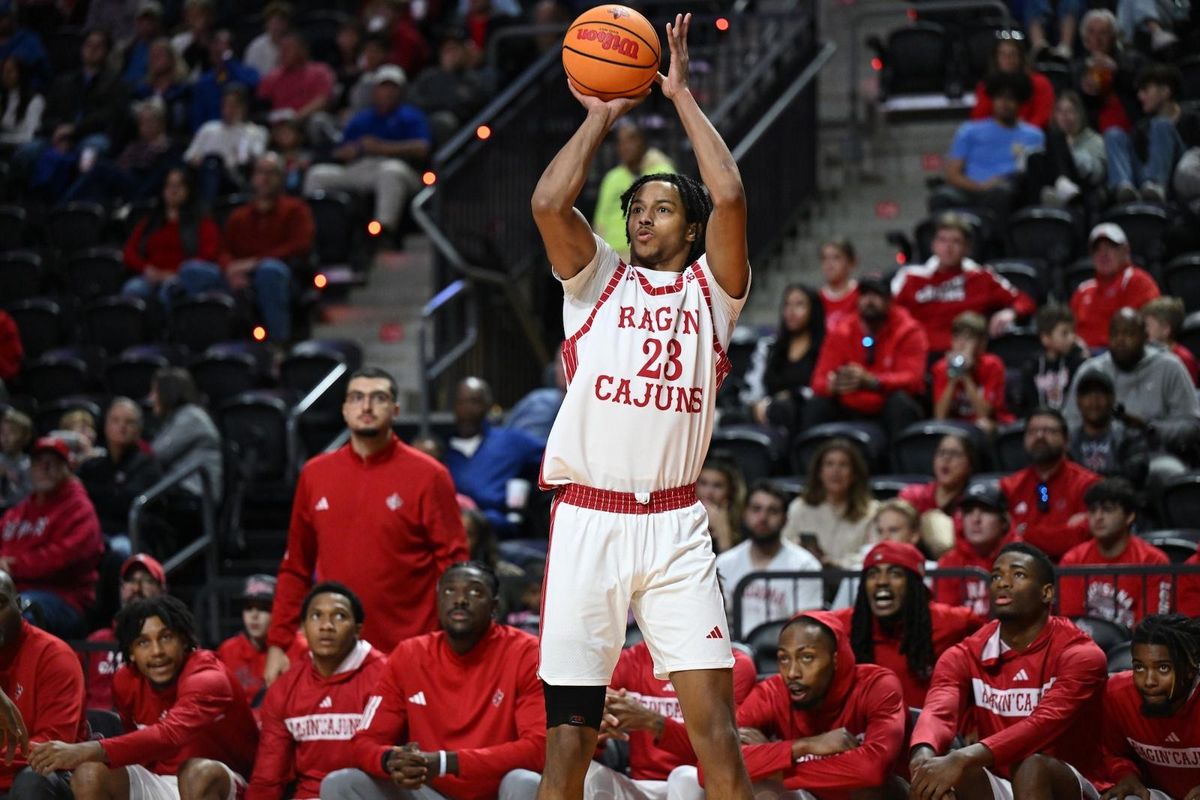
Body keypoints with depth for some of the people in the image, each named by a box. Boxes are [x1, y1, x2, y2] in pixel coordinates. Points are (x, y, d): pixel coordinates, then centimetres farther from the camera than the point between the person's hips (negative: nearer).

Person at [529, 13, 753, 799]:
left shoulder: (711, 290, 11)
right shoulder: (597, 281, 13)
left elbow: (731, 198, -5)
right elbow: (549, 203, -5)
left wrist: (683, 95, 2)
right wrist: (603, 115, 4)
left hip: (676, 525, 0)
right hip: (588, 520, 1)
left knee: (714, 720, -7)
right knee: (570, 726, 1)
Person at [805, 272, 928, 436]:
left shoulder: (908, 332, -5)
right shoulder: (841, 332, 2)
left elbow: (911, 380, -19)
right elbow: (820, 381, -3)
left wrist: (871, 381, -37)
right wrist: (833, 385, -30)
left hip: (890, 412, -2)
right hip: (849, 412, 2)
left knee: (901, 401, -32)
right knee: (816, 404, -21)